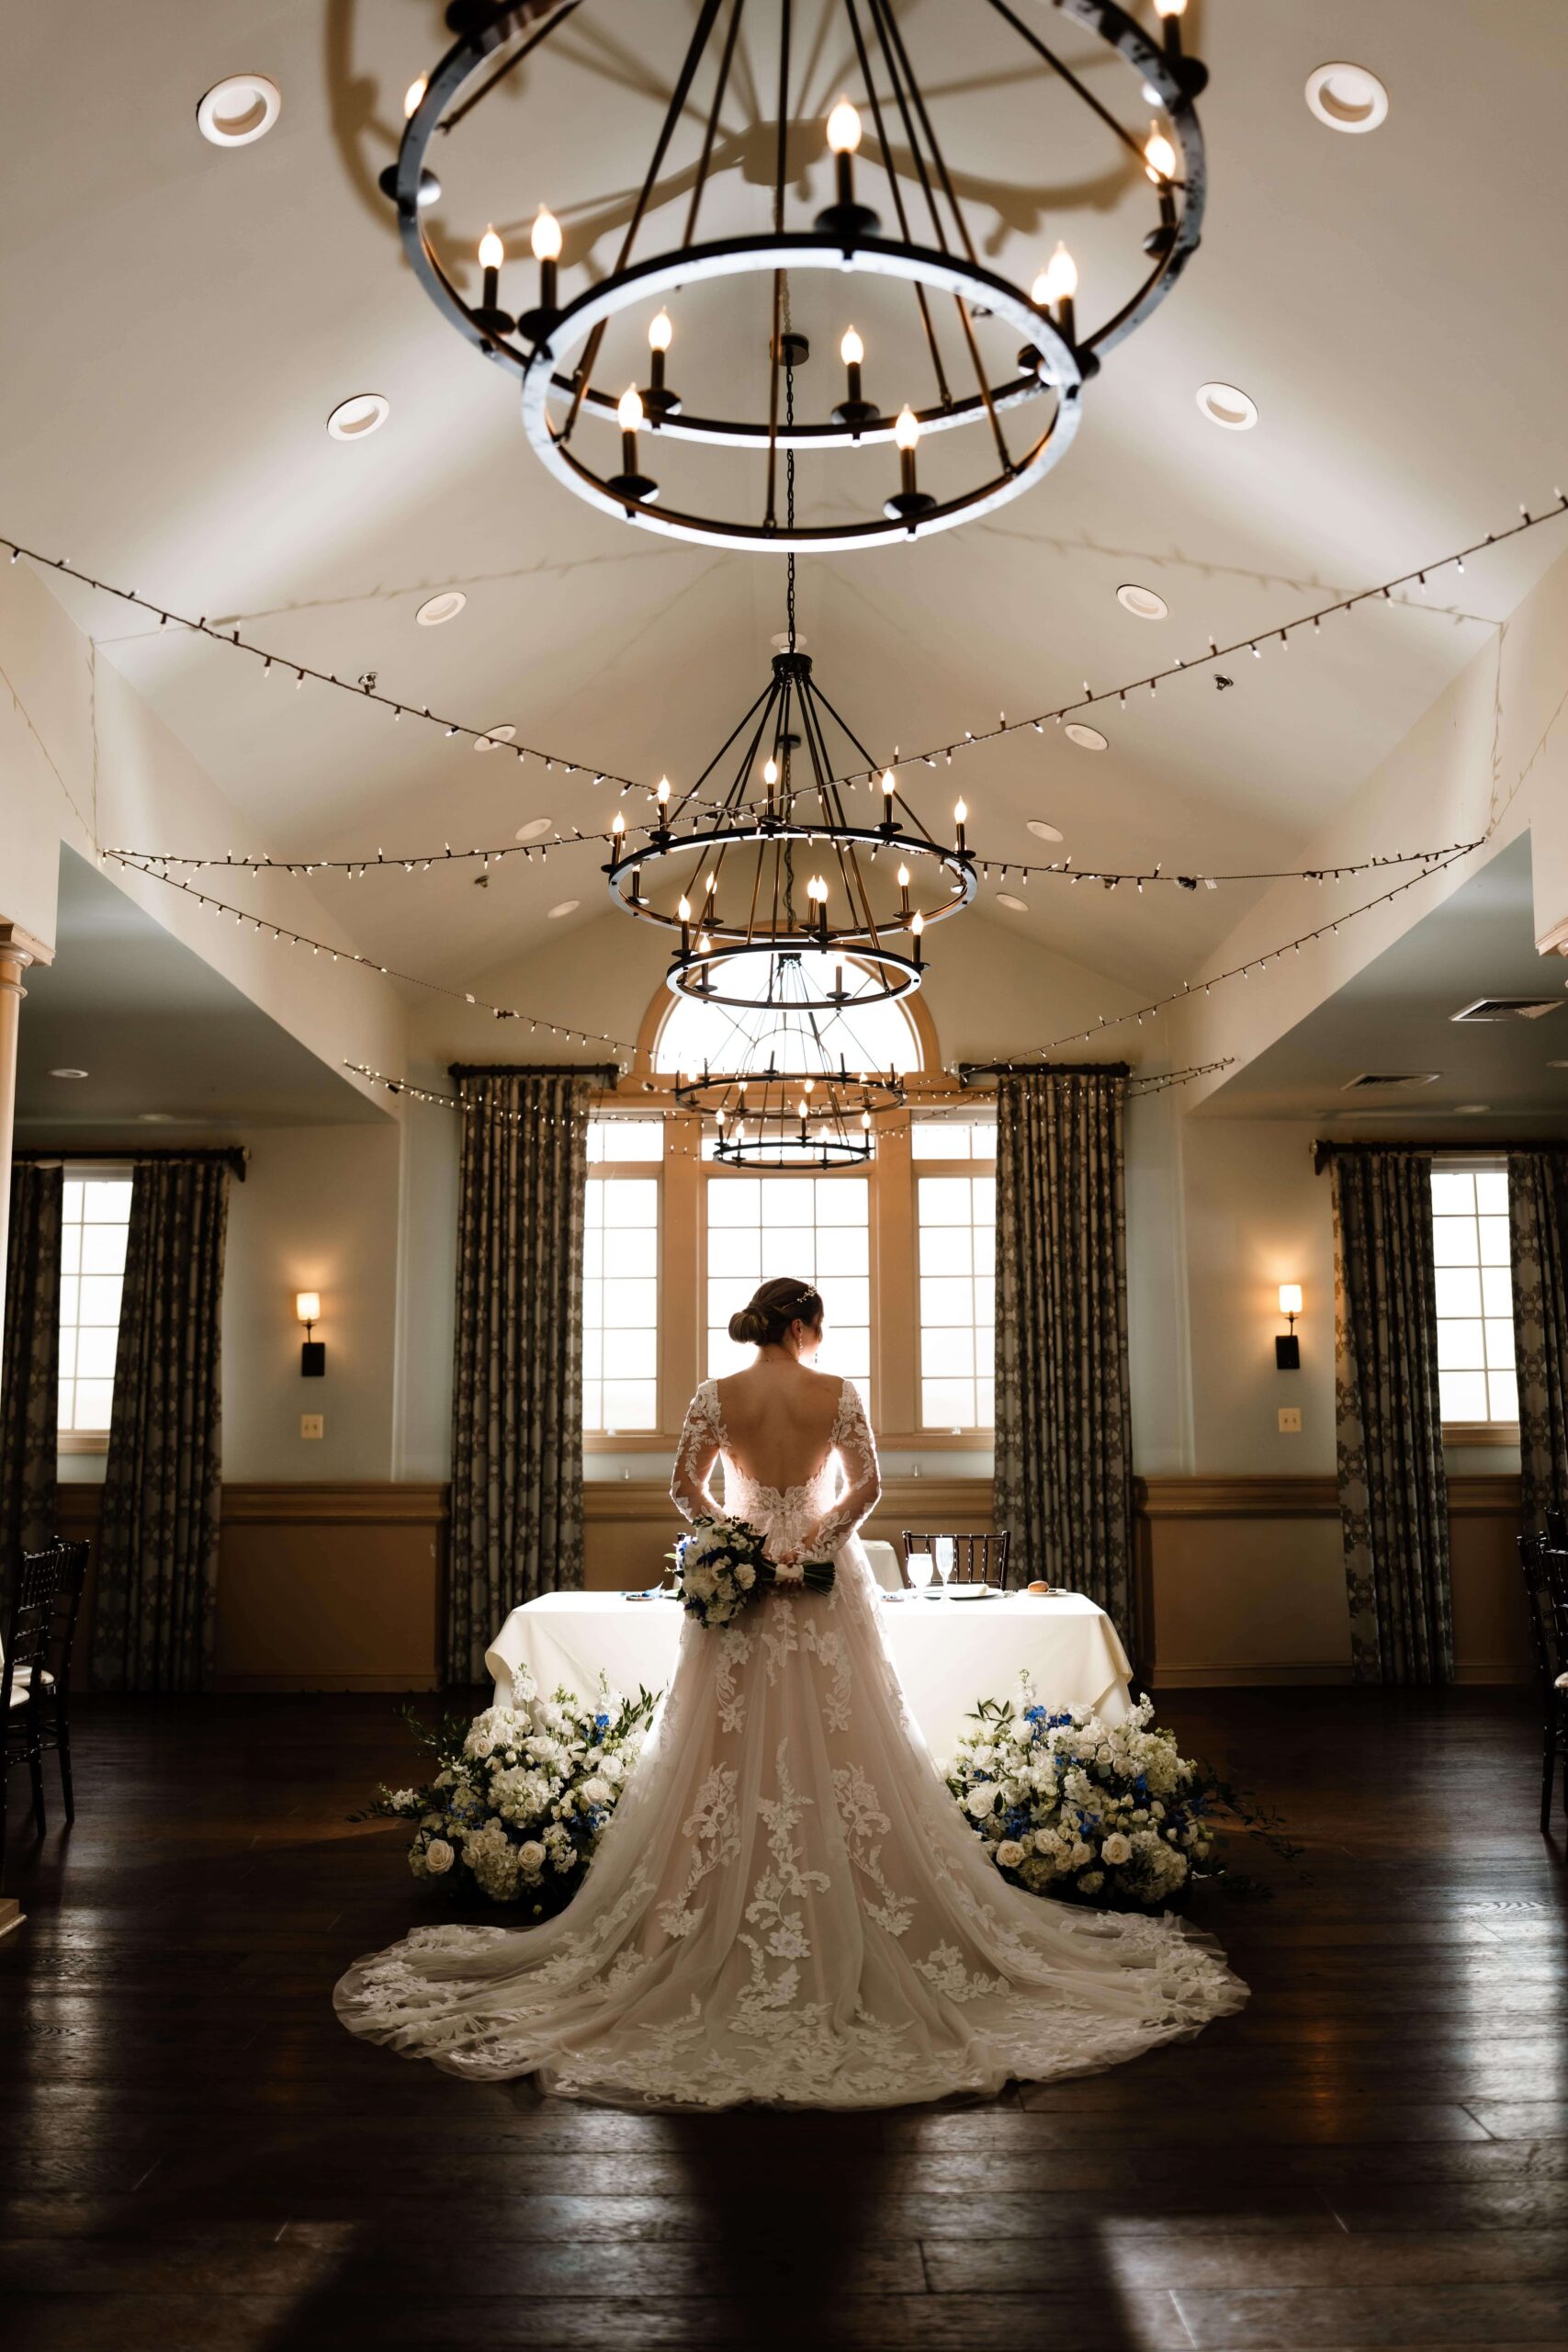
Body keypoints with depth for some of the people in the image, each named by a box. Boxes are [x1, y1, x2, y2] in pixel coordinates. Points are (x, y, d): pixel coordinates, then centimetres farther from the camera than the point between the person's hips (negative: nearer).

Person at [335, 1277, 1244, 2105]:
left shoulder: (716, 1396, -2)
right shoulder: (839, 1393, -4)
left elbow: (688, 1488, -2)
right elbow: (865, 1487, -8)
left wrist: (736, 1533, 3)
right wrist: (817, 1535, -7)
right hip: (826, 1589, -1)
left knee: (733, 1754, 5)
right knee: (840, 1748, 4)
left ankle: (727, 1936, 9)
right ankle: (855, 1928, 7)